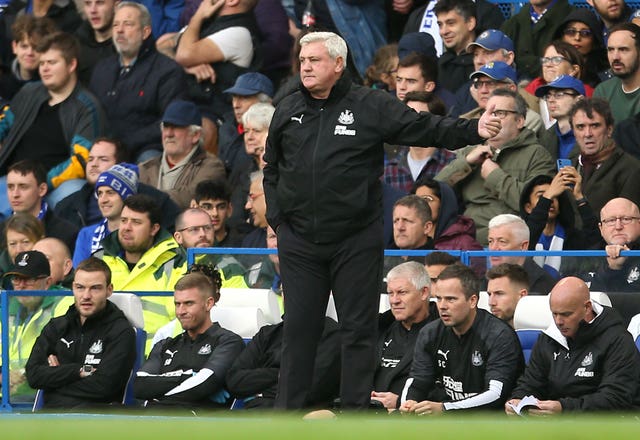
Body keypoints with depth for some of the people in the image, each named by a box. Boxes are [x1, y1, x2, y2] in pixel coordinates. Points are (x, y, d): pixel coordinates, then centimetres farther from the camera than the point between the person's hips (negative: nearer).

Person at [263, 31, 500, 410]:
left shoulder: (371, 106, -3)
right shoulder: (288, 111, 9)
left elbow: (424, 128, -7)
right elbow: (272, 168, 19)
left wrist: (473, 130, -21)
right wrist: (276, 218, 10)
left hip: (356, 241, -3)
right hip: (299, 242, 3)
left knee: (359, 329, 2)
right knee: (299, 328, 7)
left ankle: (357, 409, 9)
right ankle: (287, 410, 13)